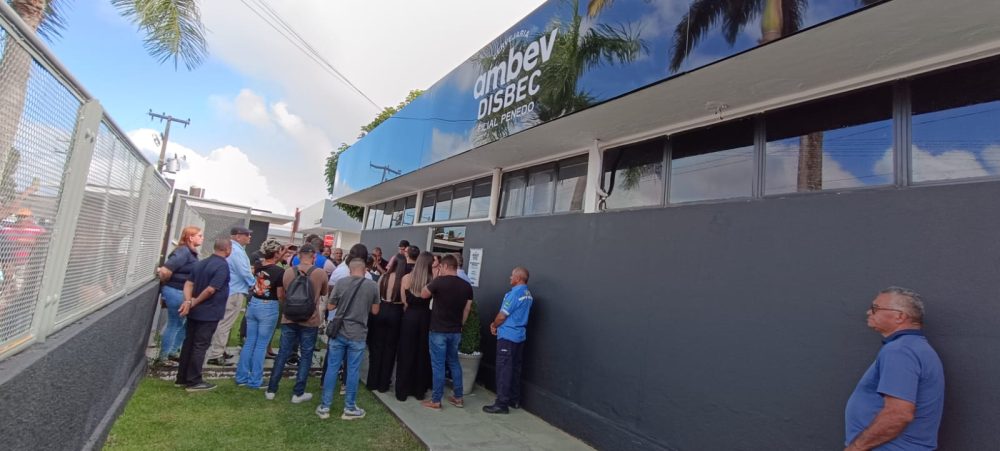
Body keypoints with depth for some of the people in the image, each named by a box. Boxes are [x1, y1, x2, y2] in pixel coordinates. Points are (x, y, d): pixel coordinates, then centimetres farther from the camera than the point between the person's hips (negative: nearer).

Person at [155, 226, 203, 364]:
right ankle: (163, 356, 18)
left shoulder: (191, 252, 9)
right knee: (174, 325, 3)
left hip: (184, 293, 9)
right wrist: (165, 283, -10)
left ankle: (173, 351, 31)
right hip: (176, 292, -9)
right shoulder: (183, 252, -20)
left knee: (185, 323, 17)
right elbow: (165, 270, -26)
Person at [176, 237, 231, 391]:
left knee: (188, 343, 14)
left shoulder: (200, 263, 10)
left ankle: (182, 378, 22)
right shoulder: (222, 266, -18)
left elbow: (189, 283, 1)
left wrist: (188, 300, -12)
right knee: (200, 346, -1)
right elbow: (211, 289, -23)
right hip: (209, 313, -8)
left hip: (195, 312, 8)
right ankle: (194, 381, 6)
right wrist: (194, 303, -10)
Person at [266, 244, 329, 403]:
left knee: (283, 354, 12)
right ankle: (298, 393, 12)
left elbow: (284, 294, 13)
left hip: (289, 319, 3)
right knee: (306, 356, 7)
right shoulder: (321, 274, -11)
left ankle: (271, 390, 20)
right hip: (310, 320, -3)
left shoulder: (288, 271, -3)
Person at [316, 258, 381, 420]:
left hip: (339, 332, 1)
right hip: (358, 335, -1)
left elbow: (330, 306, 2)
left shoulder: (341, 282, -6)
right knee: (352, 371, 7)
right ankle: (350, 408, 16)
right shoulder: (372, 286, -5)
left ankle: (324, 406, 17)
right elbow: (375, 311, 4)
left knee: (332, 368, 10)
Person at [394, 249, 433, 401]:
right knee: (422, 353, 12)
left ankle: (402, 391, 16)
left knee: (406, 353, 10)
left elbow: (404, 301, -2)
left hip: (410, 317, 0)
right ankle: (419, 390, 21)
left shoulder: (407, 278, -5)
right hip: (425, 317, 0)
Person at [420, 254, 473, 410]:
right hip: (456, 331, 5)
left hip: (438, 330, -5)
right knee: (454, 363, 18)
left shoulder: (439, 281, -14)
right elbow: (467, 309, 7)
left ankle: (436, 401, 10)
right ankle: (458, 398, 23)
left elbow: (423, 295, 1)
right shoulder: (466, 285, 1)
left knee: (438, 365, 2)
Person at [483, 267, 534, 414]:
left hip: (508, 336, -9)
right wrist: (496, 324, 8)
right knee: (515, 368, 16)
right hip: (520, 336, 9)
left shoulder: (514, 293, -18)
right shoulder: (528, 295, 9)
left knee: (504, 370, -3)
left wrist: (494, 325, 4)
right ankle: (515, 400, 24)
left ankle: (502, 404, 1)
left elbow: (502, 315, -15)